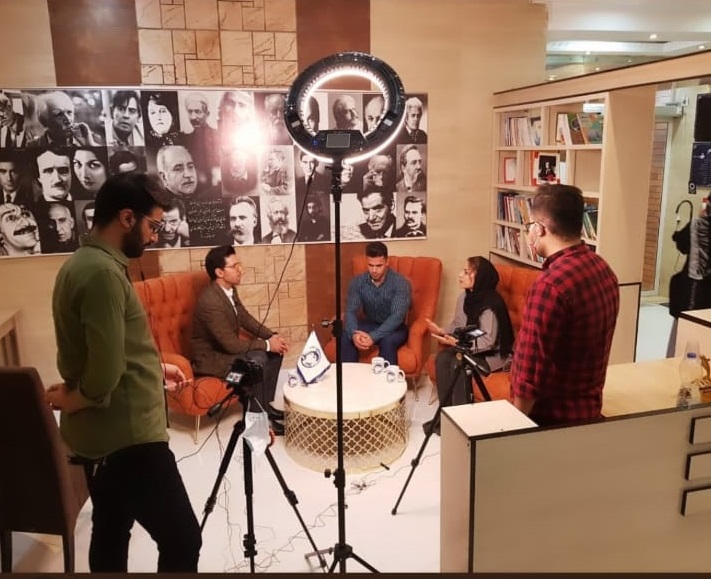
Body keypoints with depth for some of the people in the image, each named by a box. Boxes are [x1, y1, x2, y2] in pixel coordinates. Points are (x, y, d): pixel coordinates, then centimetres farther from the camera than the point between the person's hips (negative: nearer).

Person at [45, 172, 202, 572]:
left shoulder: (83, 262, 10)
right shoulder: (103, 272, -21)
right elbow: (105, 374, -27)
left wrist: (154, 367, 17)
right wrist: (71, 400, -7)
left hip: (102, 434, 11)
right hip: (127, 437, -11)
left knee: (111, 532, 21)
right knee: (183, 542, -2)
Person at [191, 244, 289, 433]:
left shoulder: (230, 290, -2)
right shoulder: (210, 301, -31)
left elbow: (246, 319, 11)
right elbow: (232, 344, -30)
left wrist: (272, 336, -3)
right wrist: (267, 344, -21)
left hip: (226, 348, 10)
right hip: (210, 357, -10)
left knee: (275, 352, 3)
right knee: (257, 361, -29)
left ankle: (265, 404, 14)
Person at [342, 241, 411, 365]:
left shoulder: (400, 283, -20)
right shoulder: (358, 282, -8)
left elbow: (397, 316, -28)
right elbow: (350, 311, -13)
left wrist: (373, 337, -40)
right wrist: (354, 333, -36)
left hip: (394, 328, -3)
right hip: (369, 324, 3)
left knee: (387, 342, -36)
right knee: (345, 337, -25)